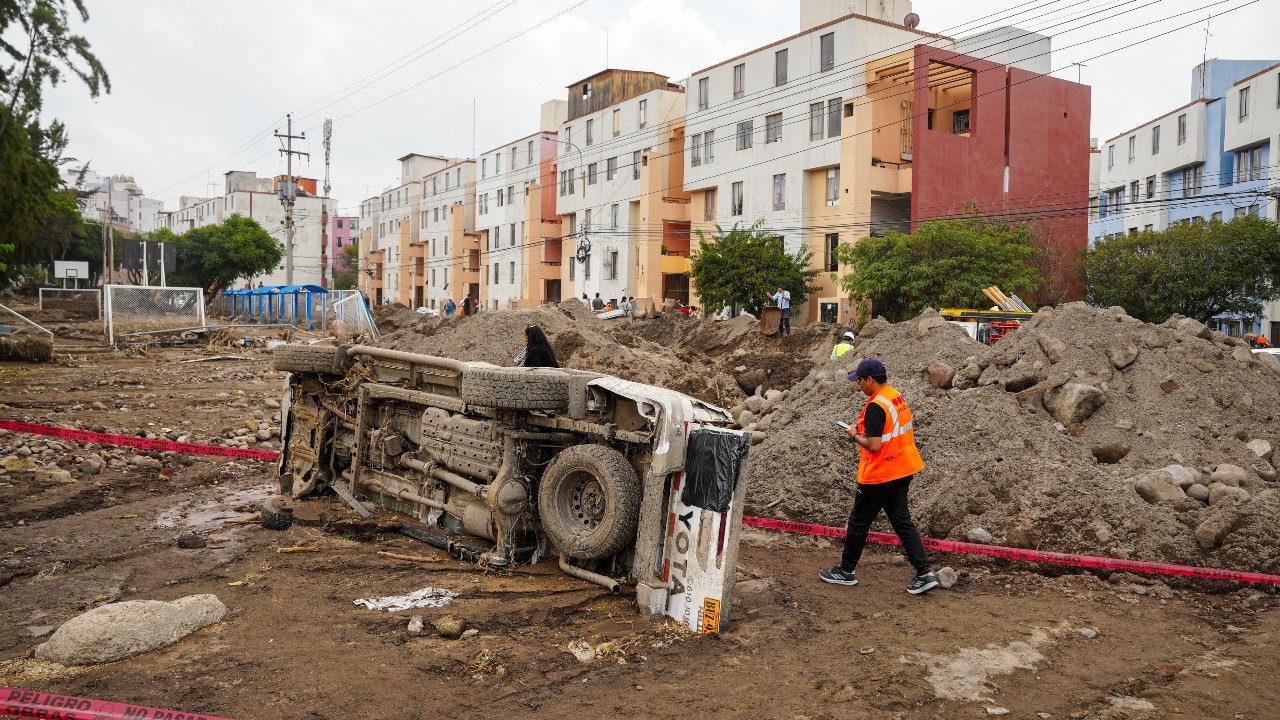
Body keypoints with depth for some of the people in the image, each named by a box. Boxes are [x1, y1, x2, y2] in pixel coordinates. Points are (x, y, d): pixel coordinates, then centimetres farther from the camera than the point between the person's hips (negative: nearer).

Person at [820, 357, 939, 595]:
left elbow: (874, 445, -25)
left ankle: (845, 571, 19)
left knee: (858, 523, 6)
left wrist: (855, 435, -7)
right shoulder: (898, 397, 6)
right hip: (902, 471, 9)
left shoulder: (875, 406, -22)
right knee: (903, 522, 11)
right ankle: (925, 573, 5)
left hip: (878, 476, -9)